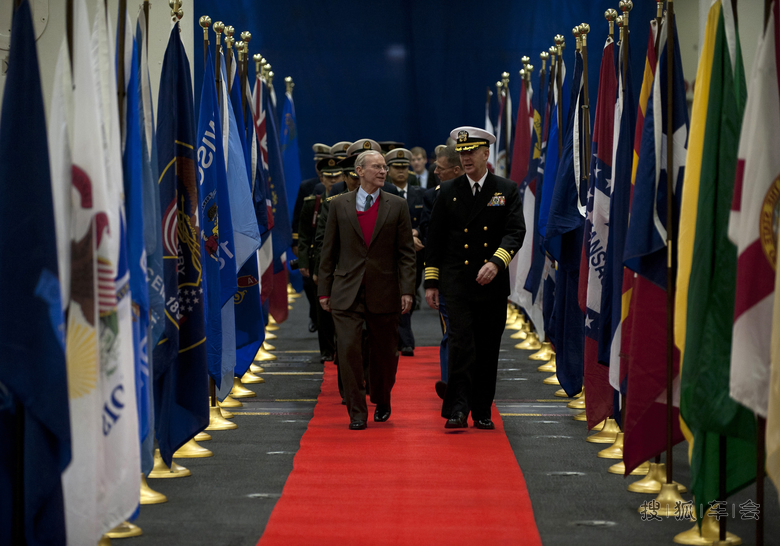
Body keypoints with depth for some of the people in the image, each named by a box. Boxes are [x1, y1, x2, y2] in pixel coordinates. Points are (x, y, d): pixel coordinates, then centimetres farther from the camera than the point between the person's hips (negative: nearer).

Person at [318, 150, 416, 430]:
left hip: (383, 292, 0)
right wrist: (324, 290, 4)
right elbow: (329, 250, 8)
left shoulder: (397, 206, 4)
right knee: (349, 350, -9)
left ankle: (382, 402, 33)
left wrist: (406, 290, -6)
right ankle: (356, 412, -1)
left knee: (384, 353, 9)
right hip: (346, 292, 0)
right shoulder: (339, 205, 5)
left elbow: (406, 252, 2)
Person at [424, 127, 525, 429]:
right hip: (458, 284, -1)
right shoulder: (448, 191, 6)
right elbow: (435, 239, 9)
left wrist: (496, 262, -22)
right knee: (461, 345, -13)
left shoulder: (507, 190, 4)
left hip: (493, 284, 1)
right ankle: (457, 410, -13)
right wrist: (431, 281, 4)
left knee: (488, 351, 7)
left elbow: (516, 231, -6)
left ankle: (482, 412, 15)